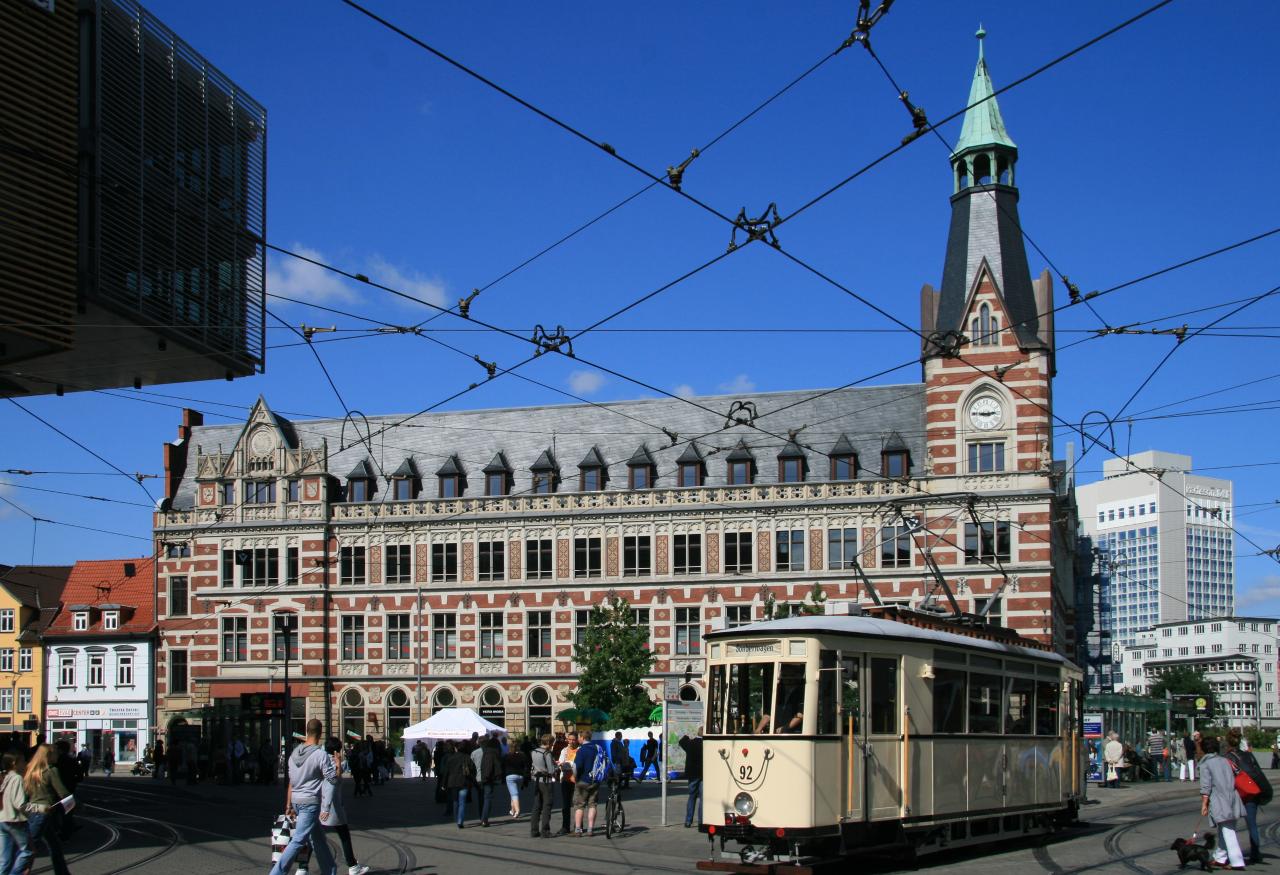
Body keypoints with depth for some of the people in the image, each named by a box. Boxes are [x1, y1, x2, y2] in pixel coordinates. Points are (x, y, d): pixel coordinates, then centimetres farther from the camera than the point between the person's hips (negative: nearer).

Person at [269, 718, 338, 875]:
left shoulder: (295, 753, 9)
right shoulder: (320, 754, -13)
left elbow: (291, 782, 14)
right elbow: (333, 778, -13)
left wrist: (289, 805, 18)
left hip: (296, 800, 8)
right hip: (311, 802, -8)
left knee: (317, 838, 16)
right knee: (298, 840, -7)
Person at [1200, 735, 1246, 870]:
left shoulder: (1205, 764, -6)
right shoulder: (1225, 760, 12)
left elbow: (1206, 787, -12)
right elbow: (1233, 779, 17)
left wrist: (1204, 804, -10)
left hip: (1219, 801, -6)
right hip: (1232, 798, 6)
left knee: (1228, 832, -8)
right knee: (1226, 830, 17)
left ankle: (1237, 862, -14)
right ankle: (1220, 857, 27)